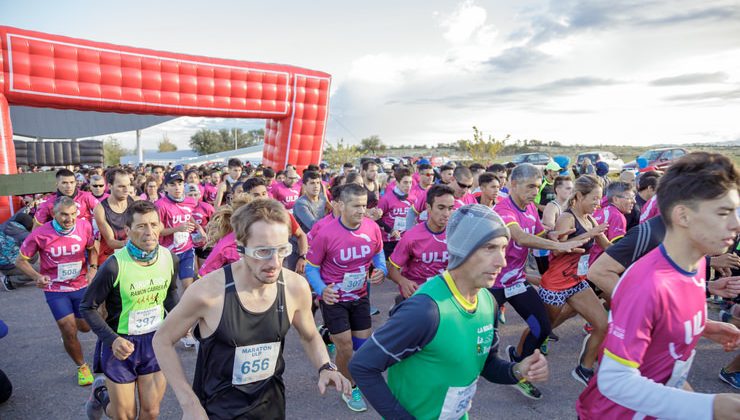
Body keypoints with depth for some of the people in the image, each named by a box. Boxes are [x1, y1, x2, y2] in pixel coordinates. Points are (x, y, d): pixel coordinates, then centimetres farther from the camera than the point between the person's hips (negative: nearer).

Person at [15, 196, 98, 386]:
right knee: (70, 332, -6)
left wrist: (93, 268, -13)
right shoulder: (40, 234, -20)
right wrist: (37, 276, -25)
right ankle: (82, 367, 19)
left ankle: (66, 328, 55)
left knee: (85, 327, 16)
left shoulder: (85, 226, -14)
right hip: (55, 290, -3)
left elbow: (92, 249, 5)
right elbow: (20, 260, -7)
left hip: (81, 286, 3)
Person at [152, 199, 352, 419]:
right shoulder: (207, 292, -26)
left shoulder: (296, 287, -17)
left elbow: (310, 337, 3)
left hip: (271, 402, 4)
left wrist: (325, 367, -14)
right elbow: (162, 340, -9)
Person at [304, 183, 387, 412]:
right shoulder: (326, 233, -25)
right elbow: (311, 267, -12)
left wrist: (381, 271, -15)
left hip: (360, 297, 4)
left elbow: (378, 254, 6)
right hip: (334, 299, -4)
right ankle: (350, 390, 29)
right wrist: (321, 290, -29)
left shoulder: (372, 228, -13)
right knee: (346, 348, 1)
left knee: (363, 345, 12)